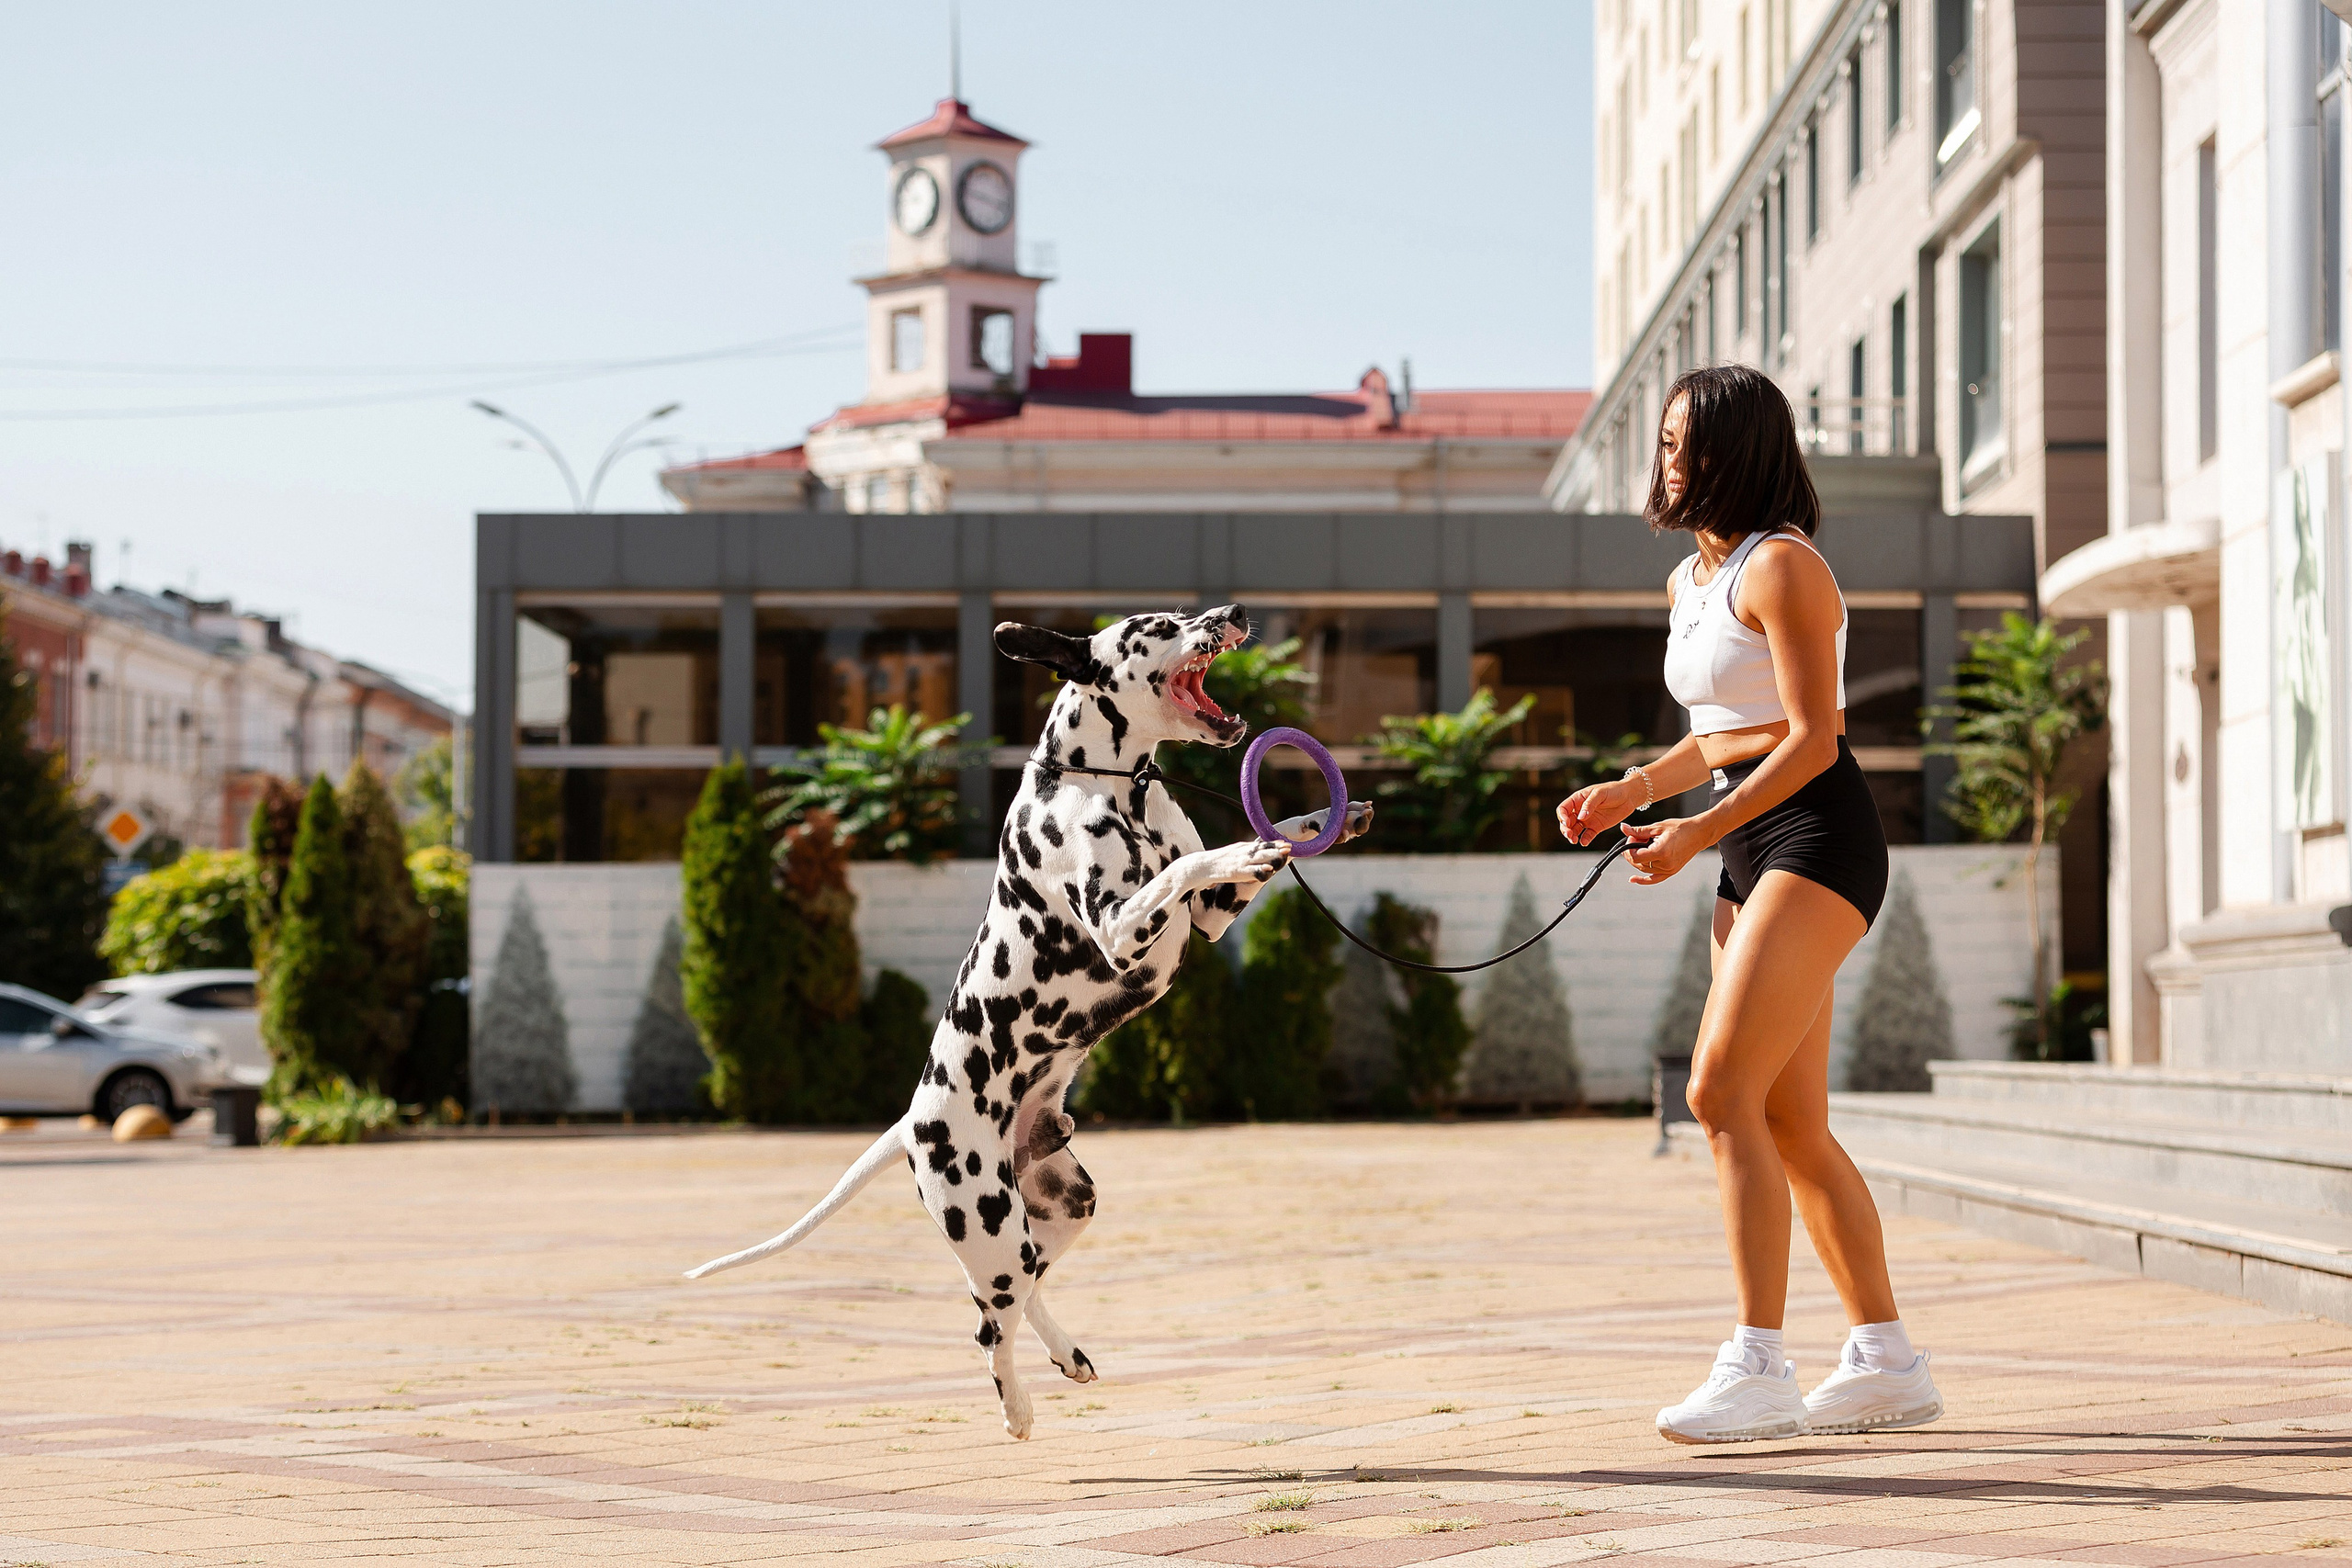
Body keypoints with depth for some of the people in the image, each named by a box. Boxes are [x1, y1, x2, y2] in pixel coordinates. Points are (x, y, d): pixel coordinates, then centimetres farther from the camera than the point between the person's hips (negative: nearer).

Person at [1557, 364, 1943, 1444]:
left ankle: (1757, 1365, -19)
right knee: (1791, 1126, 8)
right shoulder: (1688, 581, 17)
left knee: (1723, 1089, -18)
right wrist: (1629, 791, 9)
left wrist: (1697, 832, -19)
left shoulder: (1781, 566, -11)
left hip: (1817, 838, -10)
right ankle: (1886, 1363, 15)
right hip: (1750, 857, 10)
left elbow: (1814, 739, -16)